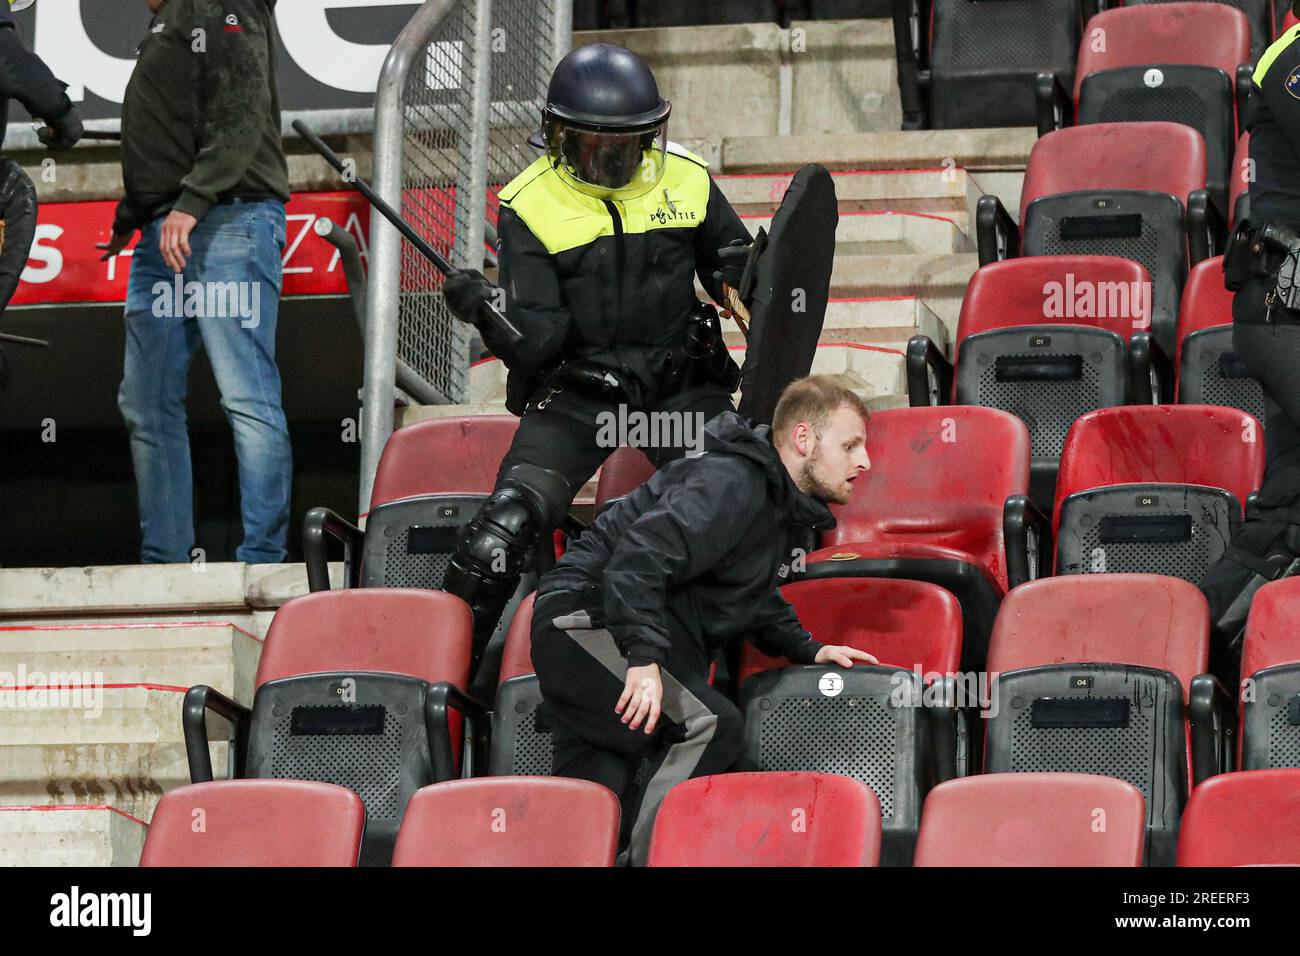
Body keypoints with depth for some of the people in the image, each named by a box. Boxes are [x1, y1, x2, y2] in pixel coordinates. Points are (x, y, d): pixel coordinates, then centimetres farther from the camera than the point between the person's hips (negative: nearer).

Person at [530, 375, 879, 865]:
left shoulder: (781, 504, 15)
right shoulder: (732, 483, -18)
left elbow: (753, 596, 32)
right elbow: (641, 554, -29)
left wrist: (807, 649, 21)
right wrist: (643, 658, -33)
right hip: (586, 618, -11)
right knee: (710, 725, -24)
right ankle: (644, 858, -23)